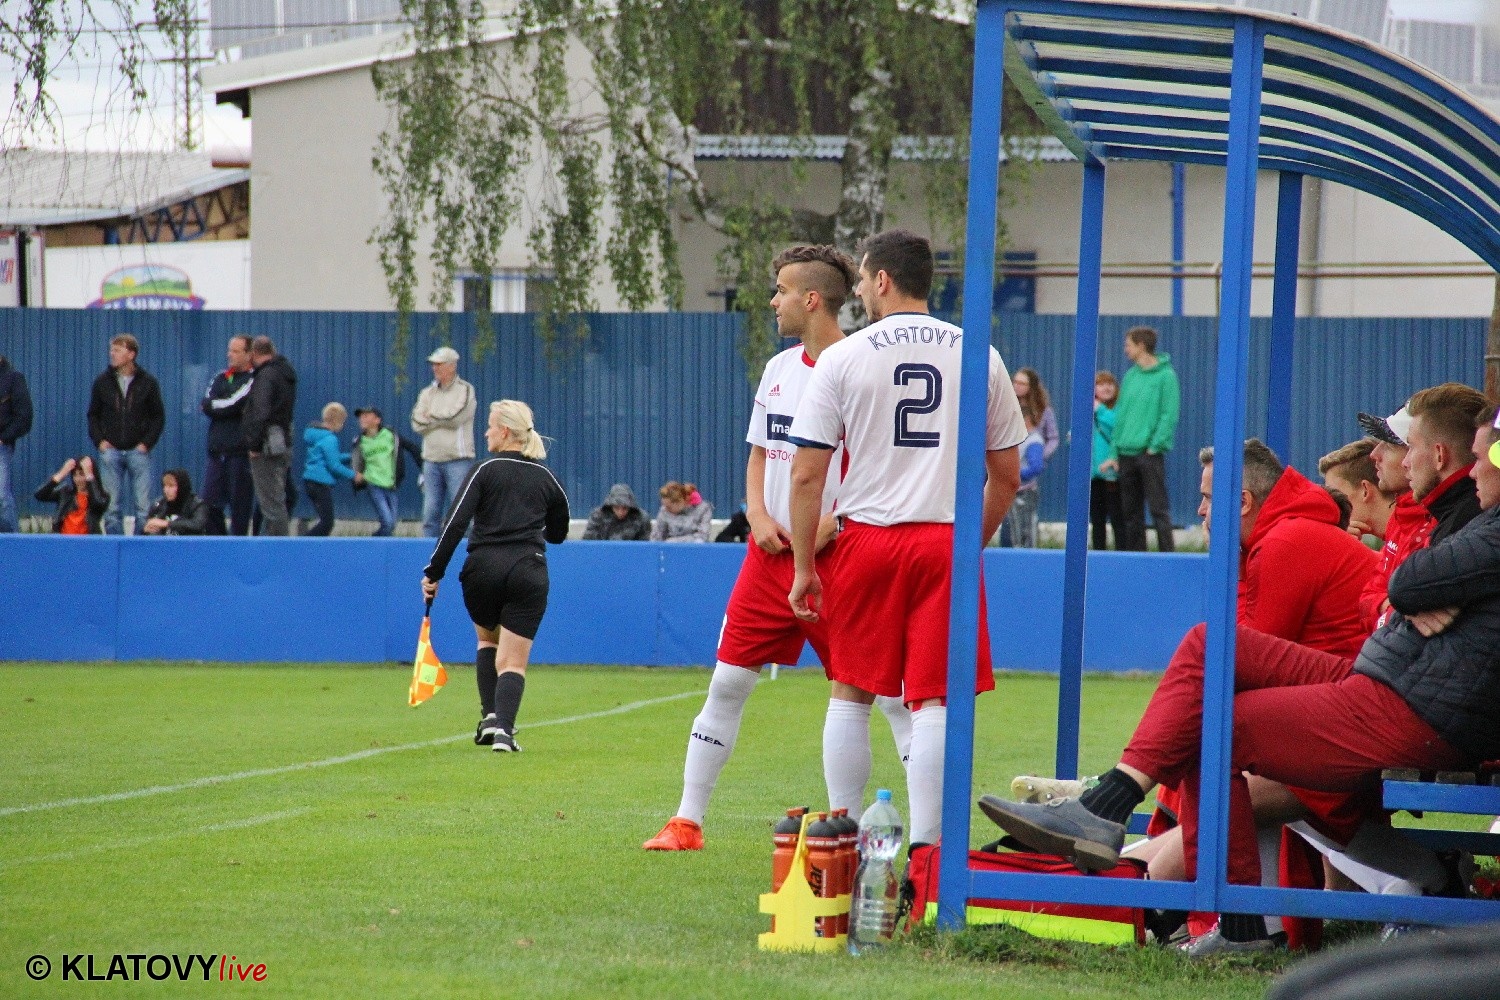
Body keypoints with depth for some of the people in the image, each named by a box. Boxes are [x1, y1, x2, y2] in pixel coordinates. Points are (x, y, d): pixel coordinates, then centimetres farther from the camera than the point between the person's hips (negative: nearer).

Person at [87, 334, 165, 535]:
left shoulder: (147, 383, 1)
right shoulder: (103, 382, 6)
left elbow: (158, 417, 5)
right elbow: (93, 415, 12)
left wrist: (146, 443, -5)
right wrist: (99, 441, -1)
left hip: (138, 451, -2)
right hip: (111, 451, 2)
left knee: (143, 507, -4)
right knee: (112, 506, 2)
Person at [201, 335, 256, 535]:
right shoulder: (221, 378, 17)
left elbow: (234, 405, -15)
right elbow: (205, 406, 4)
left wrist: (215, 405, -1)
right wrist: (226, 407, -9)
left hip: (240, 451, -7)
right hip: (217, 451, 7)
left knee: (239, 503, -3)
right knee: (210, 502, 5)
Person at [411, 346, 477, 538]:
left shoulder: (465, 390, 0)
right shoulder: (427, 393, 15)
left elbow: (455, 418, -13)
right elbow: (417, 423, 3)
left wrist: (430, 416, 1)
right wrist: (440, 419, -10)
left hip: (458, 459, -5)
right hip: (432, 459, 5)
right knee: (430, 513, 3)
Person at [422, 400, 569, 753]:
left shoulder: (485, 471, -1)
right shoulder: (546, 478, 10)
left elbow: (455, 524, -9)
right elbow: (557, 534, 20)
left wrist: (433, 573, -7)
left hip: (484, 569, -1)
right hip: (528, 572, 1)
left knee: (487, 639, 25)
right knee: (513, 660, 1)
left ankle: (489, 715, 12)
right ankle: (504, 728, -20)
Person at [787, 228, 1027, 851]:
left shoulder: (843, 359, -1)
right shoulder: (978, 356, 6)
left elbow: (806, 476, -3)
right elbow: (1007, 476, 10)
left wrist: (804, 567, 3)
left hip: (866, 539, -1)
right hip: (948, 539, 1)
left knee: (851, 691, 14)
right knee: (933, 701, -2)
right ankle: (924, 848, -9)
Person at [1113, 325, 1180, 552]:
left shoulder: (1165, 376, -5)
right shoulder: (1130, 376, 14)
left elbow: (1170, 414, -10)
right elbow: (1120, 414, 15)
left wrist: (1155, 445, -15)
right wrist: (1115, 451, 9)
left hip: (1150, 453, -7)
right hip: (1127, 454, 7)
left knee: (1159, 508, -6)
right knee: (1130, 511, 9)